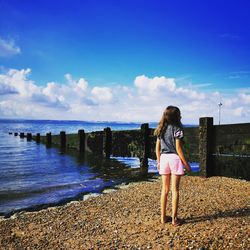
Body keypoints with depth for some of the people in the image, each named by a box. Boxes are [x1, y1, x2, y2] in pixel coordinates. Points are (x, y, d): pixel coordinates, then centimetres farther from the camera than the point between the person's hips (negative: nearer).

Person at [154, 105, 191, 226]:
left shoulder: (161, 128, 10)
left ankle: (163, 217, 19)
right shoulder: (177, 128, -8)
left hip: (164, 158, 5)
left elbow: (157, 147, 10)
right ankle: (174, 218, 9)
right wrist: (186, 163, -6)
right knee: (175, 190, 3)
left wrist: (158, 161, 18)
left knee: (164, 189, 13)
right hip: (174, 158, -5)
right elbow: (178, 148, -12)